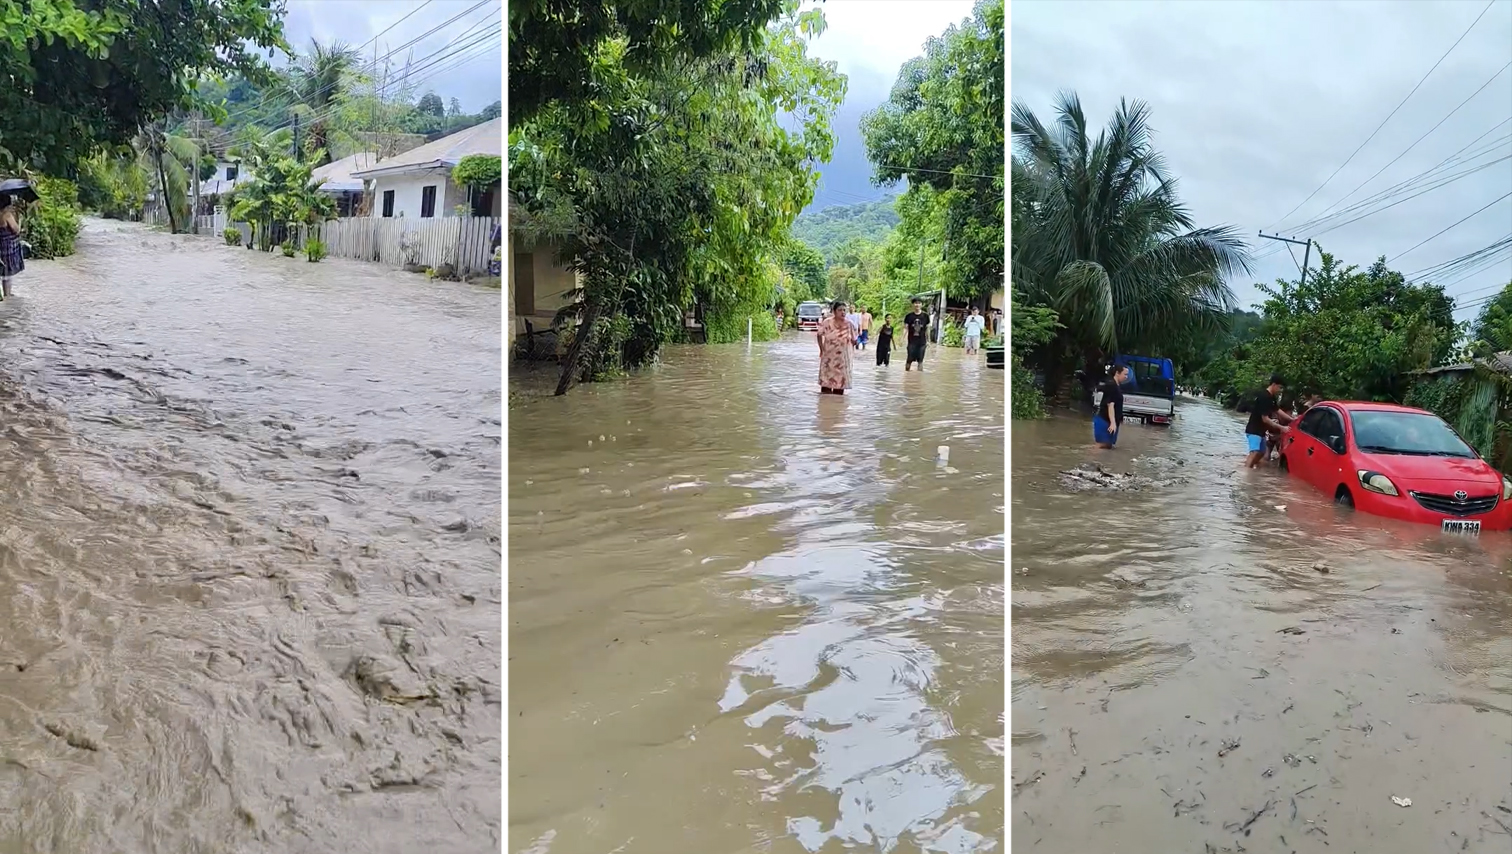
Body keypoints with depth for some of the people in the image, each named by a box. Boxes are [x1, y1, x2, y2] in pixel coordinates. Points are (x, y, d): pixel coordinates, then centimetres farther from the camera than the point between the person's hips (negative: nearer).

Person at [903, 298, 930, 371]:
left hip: (922, 341, 1)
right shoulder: (909, 316, 0)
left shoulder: (925, 316, 3)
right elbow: (905, 328, 1)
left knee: (920, 360, 3)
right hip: (911, 341, -1)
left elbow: (927, 328, 10)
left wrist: (928, 340, 10)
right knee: (909, 360, -2)